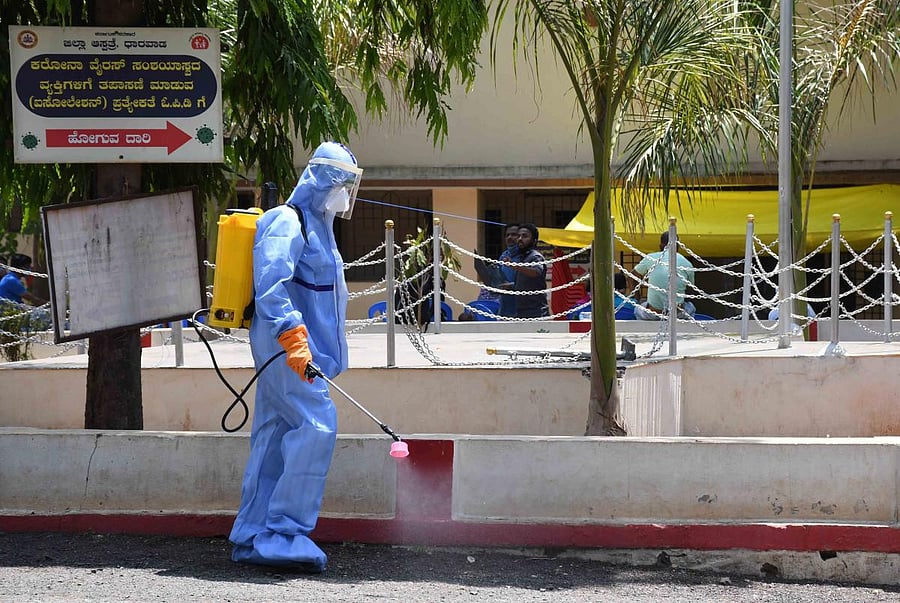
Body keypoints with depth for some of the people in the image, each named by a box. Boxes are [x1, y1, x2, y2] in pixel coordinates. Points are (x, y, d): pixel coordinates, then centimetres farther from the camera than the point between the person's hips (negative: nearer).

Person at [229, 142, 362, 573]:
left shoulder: (316, 226, 22)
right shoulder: (286, 223, -11)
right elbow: (270, 286, -23)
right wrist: (294, 339, -32)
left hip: (299, 351, 10)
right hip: (284, 348, -10)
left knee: (275, 438, 8)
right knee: (316, 426, -16)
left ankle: (252, 538, 9)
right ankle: (285, 533, -16)